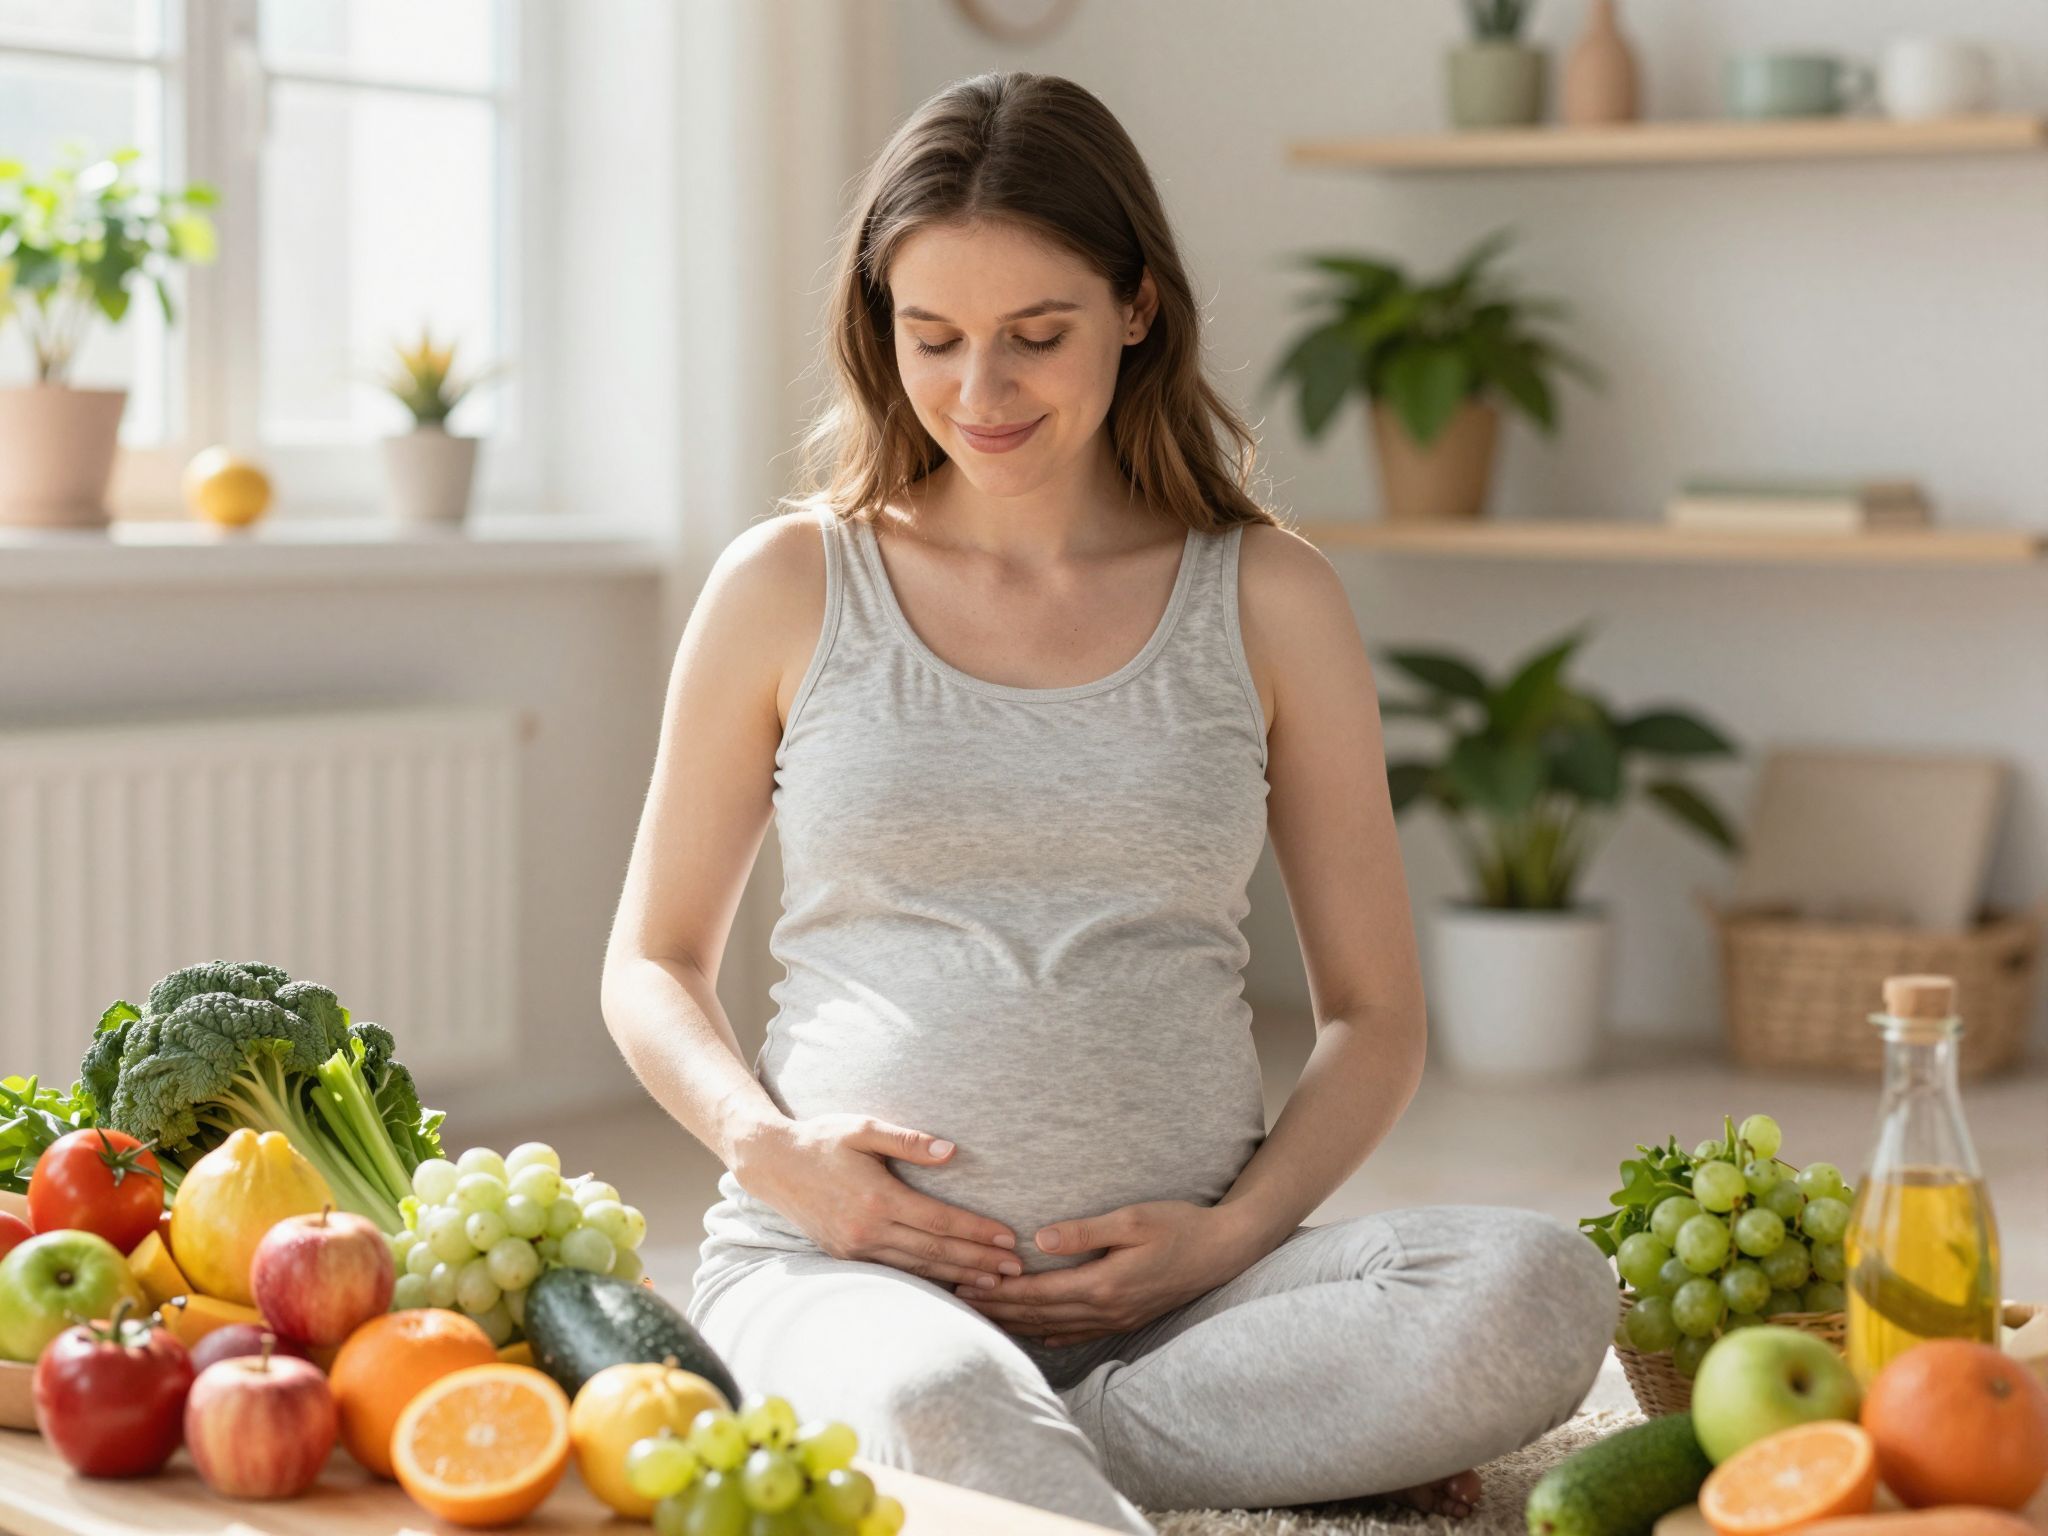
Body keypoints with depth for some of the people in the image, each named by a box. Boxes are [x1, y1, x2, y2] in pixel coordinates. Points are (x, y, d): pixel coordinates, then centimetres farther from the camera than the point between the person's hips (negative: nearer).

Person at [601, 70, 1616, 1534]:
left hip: (1170, 1285, 3)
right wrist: (769, 1149, -6)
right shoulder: (790, 587, 8)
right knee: (934, 1396, -40)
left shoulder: (1267, 601, 8)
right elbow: (655, 965, 15)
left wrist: (1237, 1230, -7)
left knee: (1541, 1291, -29)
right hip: (842, 1262, -2)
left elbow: (1375, 1014, 11)